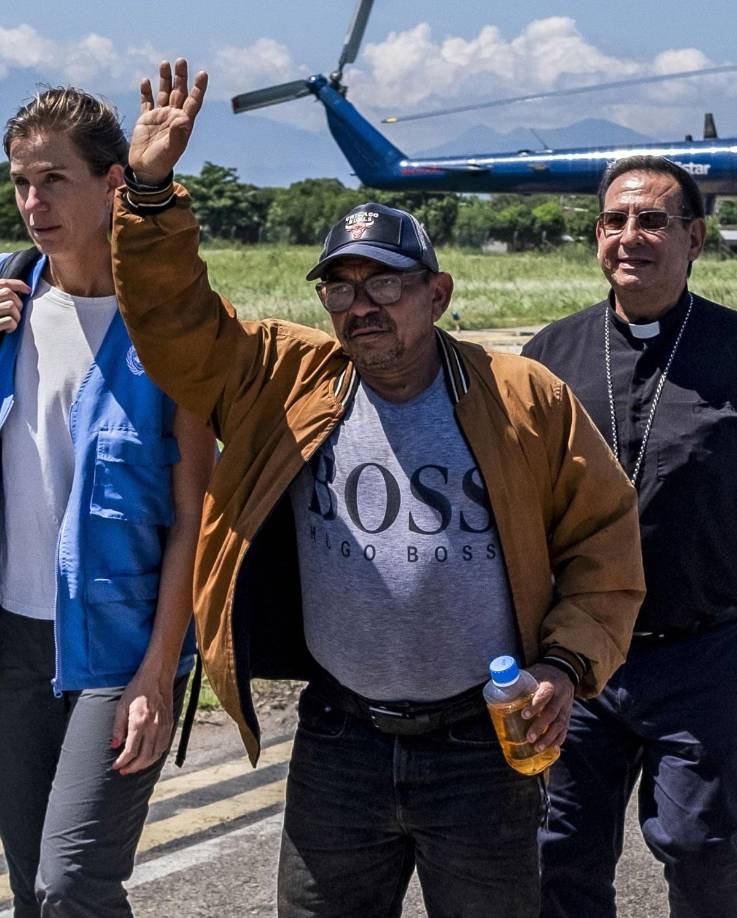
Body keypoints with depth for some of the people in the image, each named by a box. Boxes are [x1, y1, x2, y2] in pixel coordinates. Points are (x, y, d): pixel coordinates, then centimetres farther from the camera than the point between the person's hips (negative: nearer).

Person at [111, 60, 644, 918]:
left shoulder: (526, 399, -5)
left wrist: (567, 663, -8)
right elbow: (177, 324, -4)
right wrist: (151, 191, -15)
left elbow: (602, 535, 1)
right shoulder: (285, 380, 1)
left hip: (485, 748, -2)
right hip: (337, 745, 2)